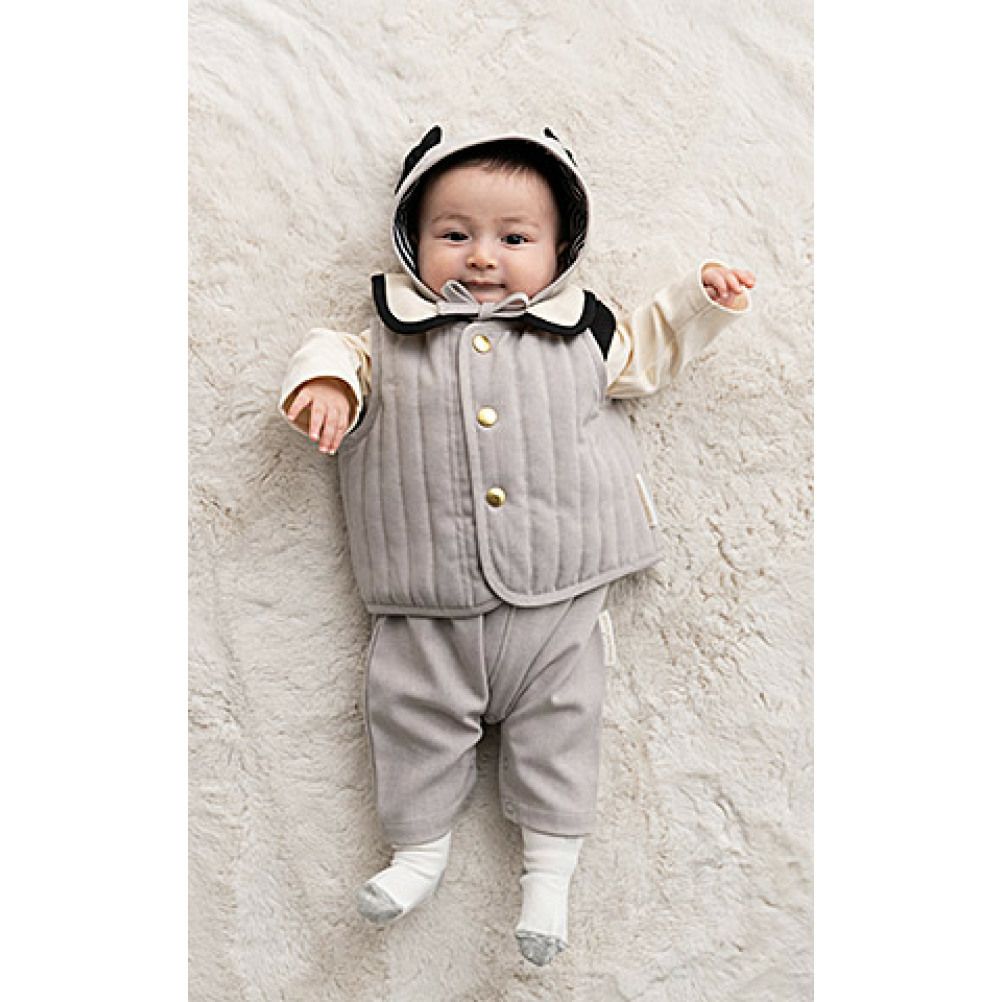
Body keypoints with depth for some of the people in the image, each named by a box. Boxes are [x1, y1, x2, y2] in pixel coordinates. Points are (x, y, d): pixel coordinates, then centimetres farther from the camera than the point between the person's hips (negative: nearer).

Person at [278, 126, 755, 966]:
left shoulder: (578, 331, 10)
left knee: (559, 718, 6)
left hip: (558, 594, 0)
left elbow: (644, 356, 21)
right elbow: (344, 351, 14)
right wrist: (325, 378, -8)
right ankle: (420, 848, 28)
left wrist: (700, 300, 12)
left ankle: (550, 866, 23)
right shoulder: (395, 334, 8)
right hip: (429, 608, 0)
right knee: (415, 711, 7)